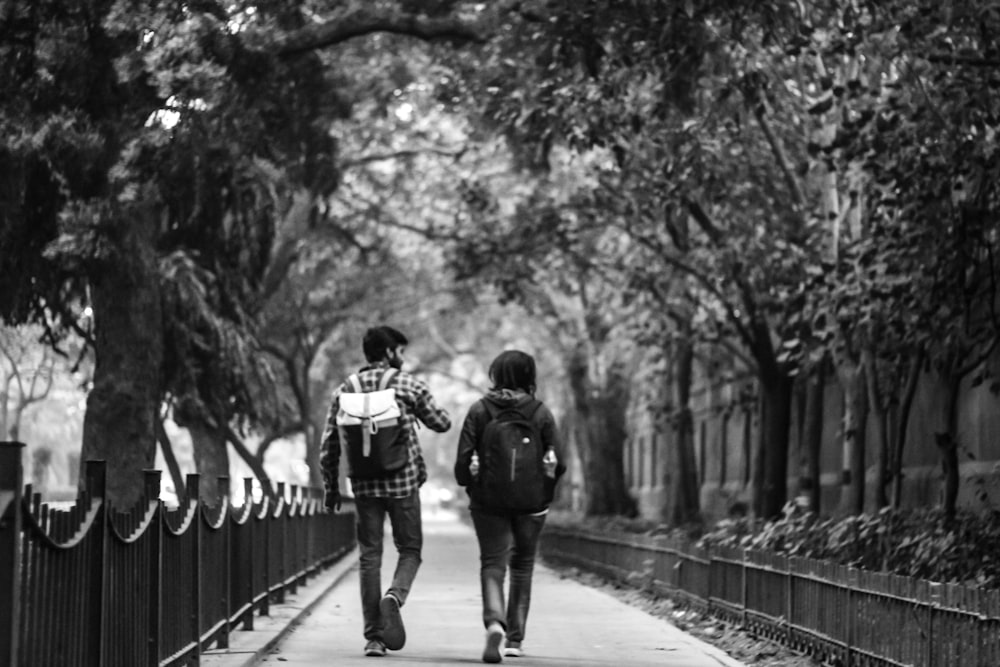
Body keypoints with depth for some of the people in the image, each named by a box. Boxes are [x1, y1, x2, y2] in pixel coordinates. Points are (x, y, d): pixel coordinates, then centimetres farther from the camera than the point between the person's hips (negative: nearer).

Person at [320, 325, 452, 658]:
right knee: (410, 549, 12)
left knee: (369, 556, 7)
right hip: (403, 481, -2)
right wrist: (441, 412, 31)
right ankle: (394, 596, -18)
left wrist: (332, 488, 15)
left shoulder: (345, 390, 5)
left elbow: (329, 446, 6)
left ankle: (373, 636, 4)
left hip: (364, 486, 2)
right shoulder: (408, 385, -2)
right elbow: (440, 423, 8)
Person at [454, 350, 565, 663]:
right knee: (522, 566, 16)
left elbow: (464, 459, -4)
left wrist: (470, 483, 15)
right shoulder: (541, 413, -3)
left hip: (489, 500, -1)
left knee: (492, 564, 2)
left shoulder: (479, 411, -3)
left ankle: (494, 620, -26)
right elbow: (557, 461, -3)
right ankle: (515, 638, 19)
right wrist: (545, 492, 15)